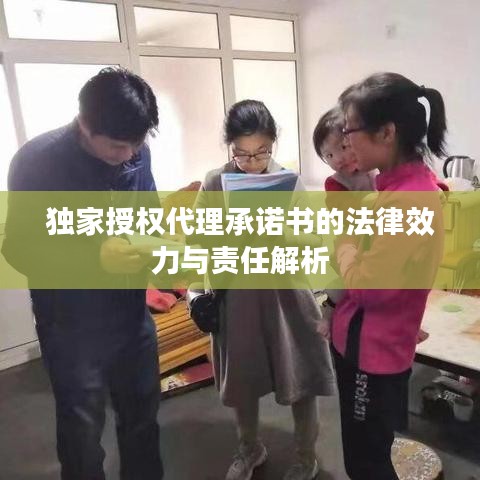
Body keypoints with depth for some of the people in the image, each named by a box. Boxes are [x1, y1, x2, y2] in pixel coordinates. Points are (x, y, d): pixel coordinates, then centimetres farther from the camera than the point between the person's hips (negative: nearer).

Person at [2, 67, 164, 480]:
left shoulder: (138, 152, -6)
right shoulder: (36, 162, -19)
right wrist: (96, 258, -31)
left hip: (132, 314, 4)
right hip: (72, 326, -4)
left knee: (142, 415, 22)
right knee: (83, 430, 15)